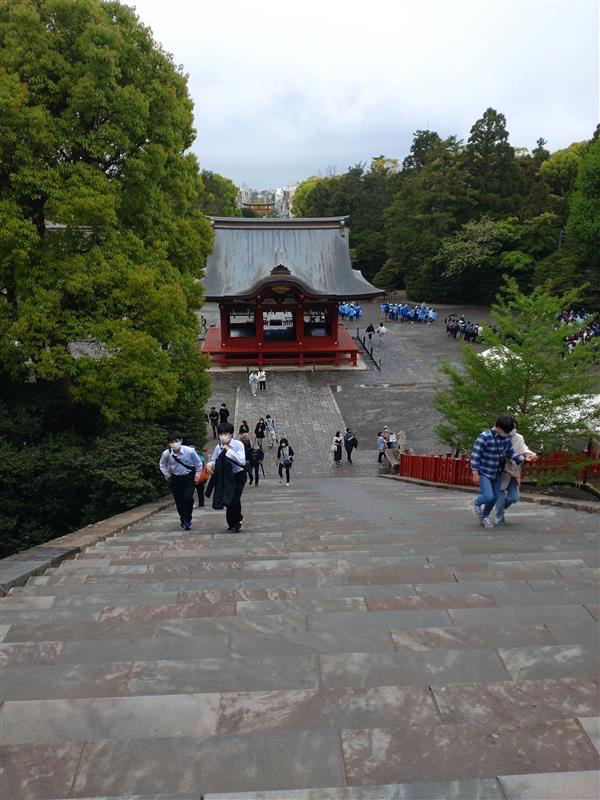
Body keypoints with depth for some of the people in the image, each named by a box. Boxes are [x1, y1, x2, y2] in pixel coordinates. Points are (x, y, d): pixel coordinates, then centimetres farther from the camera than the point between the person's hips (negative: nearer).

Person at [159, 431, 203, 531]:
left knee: (188, 498, -18)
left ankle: (188, 519, 4)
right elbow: (162, 464, 10)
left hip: (189, 478, -2)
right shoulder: (166, 454, -14)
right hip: (176, 479, 2)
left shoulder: (190, 451, -19)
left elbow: (198, 463, -2)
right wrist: (167, 475, 6)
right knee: (179, 502, 6)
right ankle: (183, 519, 30)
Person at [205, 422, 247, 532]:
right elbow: (214, 461, 10)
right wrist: (209, 464, -14)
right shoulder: (218, 447, -4)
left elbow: (242, 461, -29)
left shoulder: (238, 445, -17)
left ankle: (235, 523, 15)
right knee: (226, 500, 8)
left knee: (234, 500, -13)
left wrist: (228, 450, -28)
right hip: (225, 477, 4)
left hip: (238, 476, -4)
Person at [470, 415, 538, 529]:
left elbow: (511, 454, 3)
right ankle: (477, 503, 20)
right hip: (484, 473, -6)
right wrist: (475, 473, -19)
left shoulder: (507, 438, -4)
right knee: (488, 497, -15)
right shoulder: (484, 437, -23)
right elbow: (475, 455, -19)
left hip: (497, 473, 6)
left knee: (494, 497, 10)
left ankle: (485, 516, 36)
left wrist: (523, 457, -15)